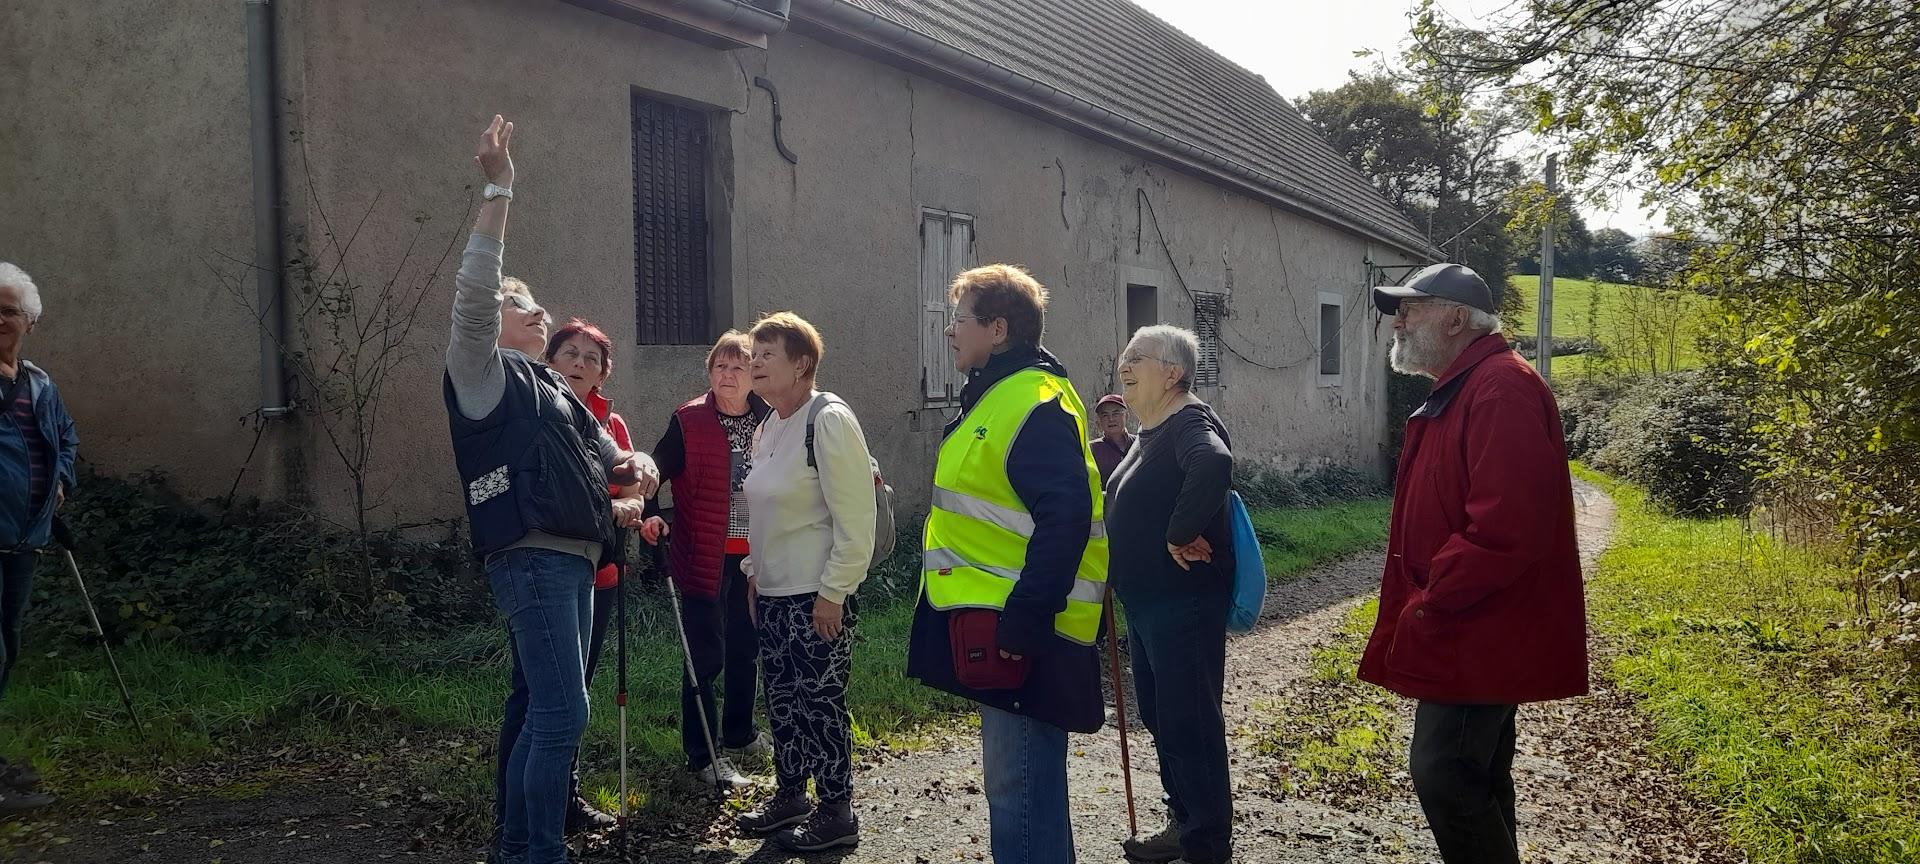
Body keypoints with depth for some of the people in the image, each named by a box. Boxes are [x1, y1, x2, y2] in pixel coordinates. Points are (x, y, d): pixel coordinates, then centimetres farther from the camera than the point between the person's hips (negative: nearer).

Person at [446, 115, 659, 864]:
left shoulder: (552, 389, 24)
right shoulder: (483, 375, 1)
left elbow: (604, 458, 28)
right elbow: (473, 291, -16)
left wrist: (637, 465, 2)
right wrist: (498, 190, -19)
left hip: (574, 561, 9)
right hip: (532, 560, -9)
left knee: (548, 712, 12)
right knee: (563, 713, -13)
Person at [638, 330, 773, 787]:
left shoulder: (768, 420, 4)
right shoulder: (689, 421, -8)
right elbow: (655, 470, -10)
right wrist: (649, 514, -27)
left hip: (754, 556, 5)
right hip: (705, 557, -5)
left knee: (746, 647, 18)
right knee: (707, 656, -1)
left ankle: (739, 733, 37)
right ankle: (702, 755, 11)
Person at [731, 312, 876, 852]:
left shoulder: (829, 422, -15)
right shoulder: (767, 428, 12)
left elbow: (855, 519, -19)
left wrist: (832, 594, -20)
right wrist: (753, 571, 20)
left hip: (817, 598, -9)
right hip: (773, 592, 9)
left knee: (819, 702, -2)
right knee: (781, 699, 15)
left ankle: (836, 815, 10)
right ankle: (789, 796, 30)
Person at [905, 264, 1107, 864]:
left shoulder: (1036, 403, -18)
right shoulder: (998, 396, 16)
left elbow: (1065, 519, -26)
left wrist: (1024, 620, -27)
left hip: (1023, 630, -11)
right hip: (994, 623, 11)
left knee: (1020, 785, -4)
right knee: (1012, 778, 20)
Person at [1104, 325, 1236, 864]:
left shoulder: (1190, 421, -16)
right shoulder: (1150, 432, 15)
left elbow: (1213, 464, -39)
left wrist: (1180, 536, -31)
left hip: (1183, 604, -10)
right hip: (1146, 603, 10)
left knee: (1190, 723, -2)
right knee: (1160, 717, 18)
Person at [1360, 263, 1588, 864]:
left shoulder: (1502, 390, -18)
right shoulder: (1459, 391, 16)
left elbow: (1502, 528, -28)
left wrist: (1430, 604, -20)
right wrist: (1422, 600, 13)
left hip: (1477, 635, -11)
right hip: (1469, 632, 11)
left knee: (1442, 773, -9)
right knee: (1476, 776, 17)